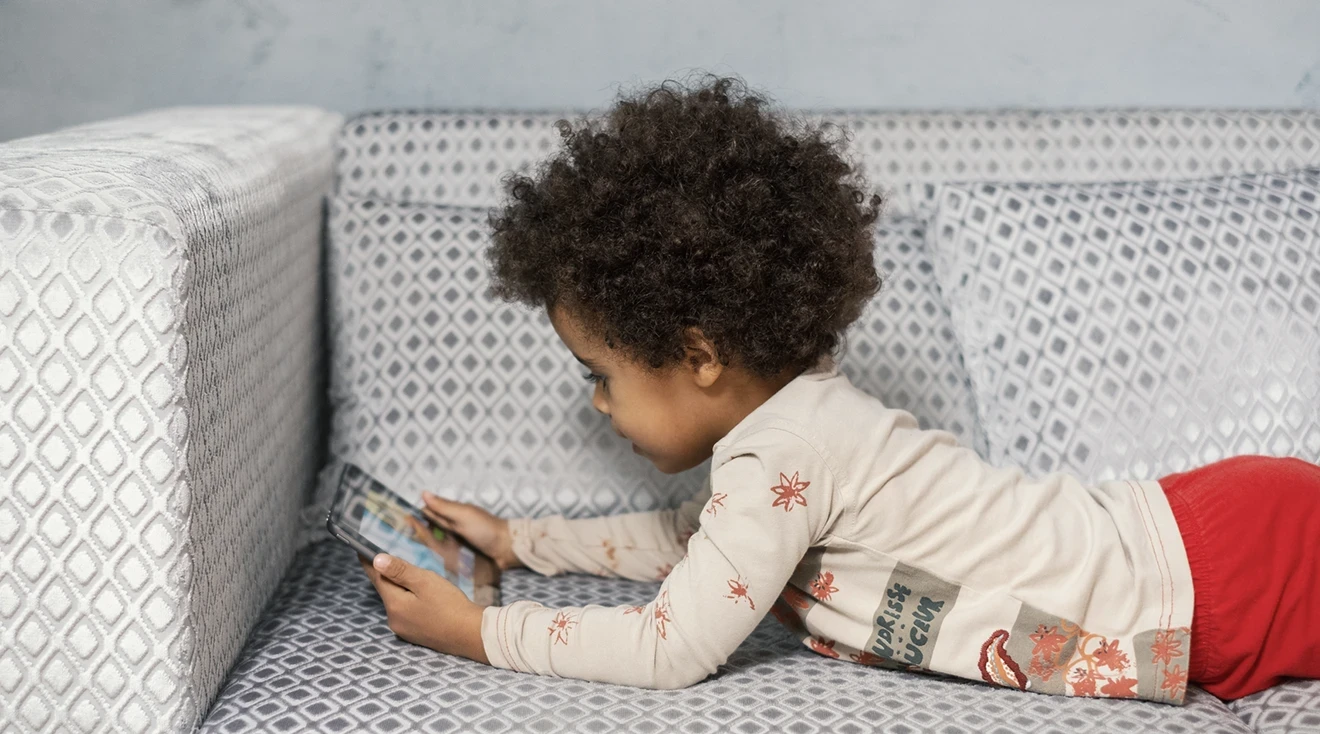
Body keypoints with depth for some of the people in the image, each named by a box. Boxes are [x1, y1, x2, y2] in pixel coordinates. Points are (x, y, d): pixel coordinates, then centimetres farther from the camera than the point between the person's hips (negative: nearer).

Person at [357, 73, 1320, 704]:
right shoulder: (791, 409, 5)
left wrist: (473, 630, -13)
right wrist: (518, 539, 19)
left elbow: (671, 650, -23)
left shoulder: (780, 454, -24)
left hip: (1228, 580, -8)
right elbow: (692, 540, 23)